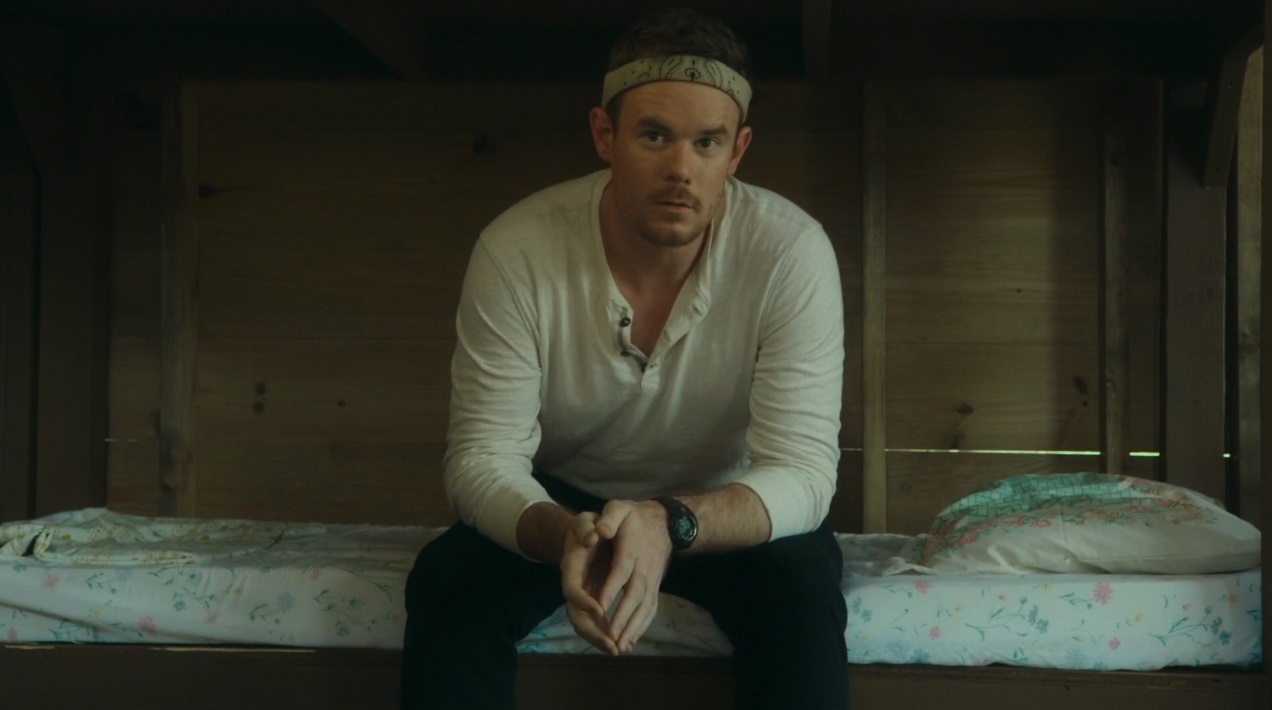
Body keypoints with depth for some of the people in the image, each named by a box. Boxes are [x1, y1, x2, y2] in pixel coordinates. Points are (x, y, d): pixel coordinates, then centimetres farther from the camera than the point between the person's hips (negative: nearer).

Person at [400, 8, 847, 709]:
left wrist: (670, 523, -47)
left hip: (727, 509, 0)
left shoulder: (791, 251, -24)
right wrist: (561, 534, -44)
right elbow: (483, 456, -20)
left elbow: (803, 470, -26)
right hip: (562, 506, 1)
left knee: (800, 583, -32)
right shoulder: (515, 250, -22)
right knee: (447, 579, -27)